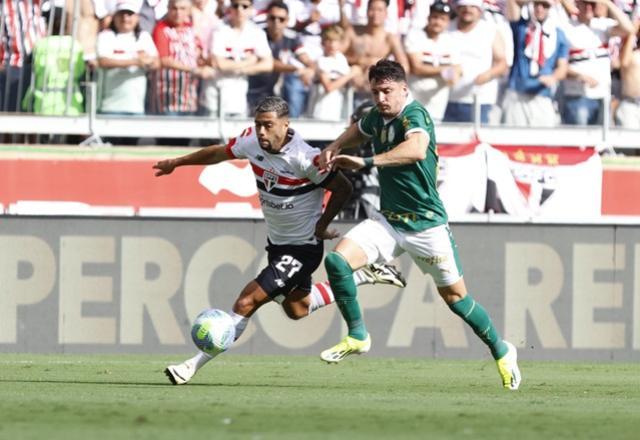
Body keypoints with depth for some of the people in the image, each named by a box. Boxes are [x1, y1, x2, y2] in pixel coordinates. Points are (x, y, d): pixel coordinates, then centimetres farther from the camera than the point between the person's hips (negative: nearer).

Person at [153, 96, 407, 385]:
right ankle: (366, 277, 41)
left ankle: (193, 366, -11)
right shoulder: (252, 142, -10)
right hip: (277, 242, 8)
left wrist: (322, 224, -12)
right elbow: (220, 152, 11)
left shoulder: (304, 159, -29)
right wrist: (177, 163, 20)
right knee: (297, 309, 26)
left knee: (247, 301, -15)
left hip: (302, 249, -8)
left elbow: (343, 188, -16)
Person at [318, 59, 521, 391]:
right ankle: (357, 336, -2)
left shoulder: (414, 115, -19)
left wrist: (367, 162, -48)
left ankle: (501, 351, 25)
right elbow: (359, 130, 31)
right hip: (388, 221, 6)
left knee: (454, 295, 3)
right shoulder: (378, 117, 5)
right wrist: (334, 148, 11)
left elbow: (417, 149, -43)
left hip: (426, 224, -6)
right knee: (337, 260, -15)